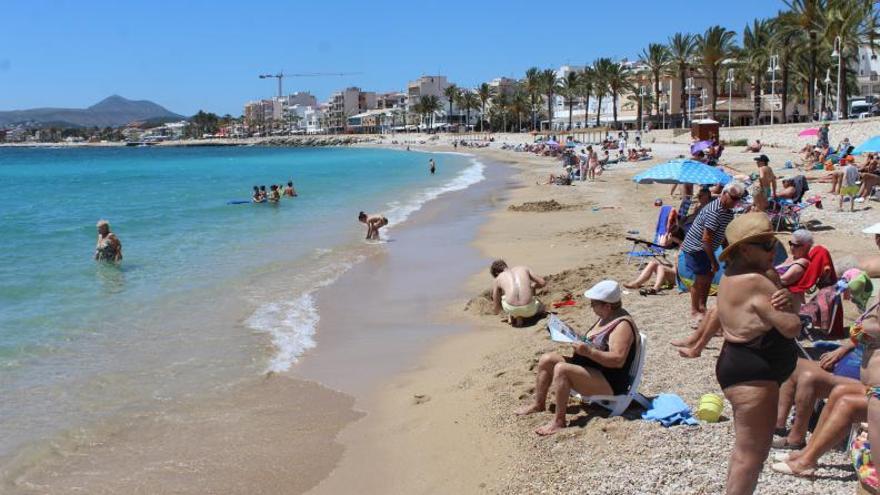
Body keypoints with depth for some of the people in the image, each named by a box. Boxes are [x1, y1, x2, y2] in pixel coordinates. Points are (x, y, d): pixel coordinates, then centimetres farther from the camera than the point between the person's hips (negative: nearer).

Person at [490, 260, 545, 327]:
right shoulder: (524, 268, 21)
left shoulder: (497, 279, 19)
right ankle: (519, 316, 12)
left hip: (511, 309, 0)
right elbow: (543, 283, 23)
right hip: (528, 308, 0)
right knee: (541, 308, 38)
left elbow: (497, 307, 24)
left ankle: (511, 316, 16)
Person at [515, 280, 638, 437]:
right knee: (547, 359, 2)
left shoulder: (622, 325, -19)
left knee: (561, 368, -30)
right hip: (588, 369, 10)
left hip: (609, 383, -10)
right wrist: (578, 340, 7)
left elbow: (618, 360, -29)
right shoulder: (605, 317, 10)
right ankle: (538, 404, 14)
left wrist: (588, 351, -33)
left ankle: (559, 420, -23)